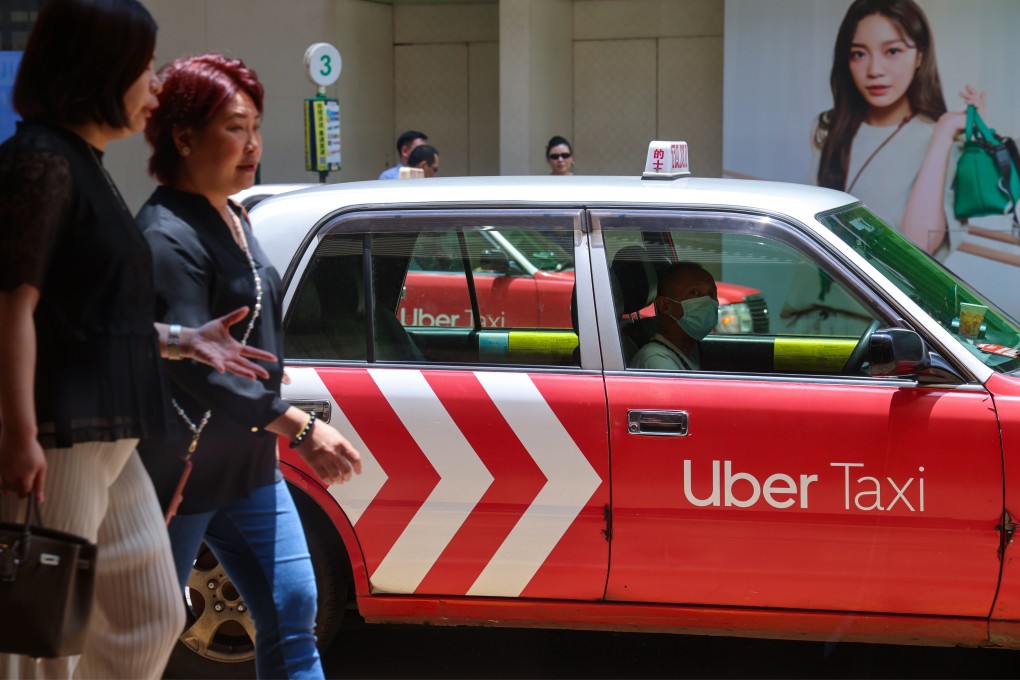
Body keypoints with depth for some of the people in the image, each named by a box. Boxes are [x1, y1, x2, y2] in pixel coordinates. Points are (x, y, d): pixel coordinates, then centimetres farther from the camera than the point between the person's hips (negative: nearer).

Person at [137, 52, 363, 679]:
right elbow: (194, 366, -28)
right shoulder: (169, 237, -20)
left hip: (249, 464, 9)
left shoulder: (234, 218, 11)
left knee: (293, 611, 6)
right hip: (180, 472, -9)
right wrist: (299, 426, -31)